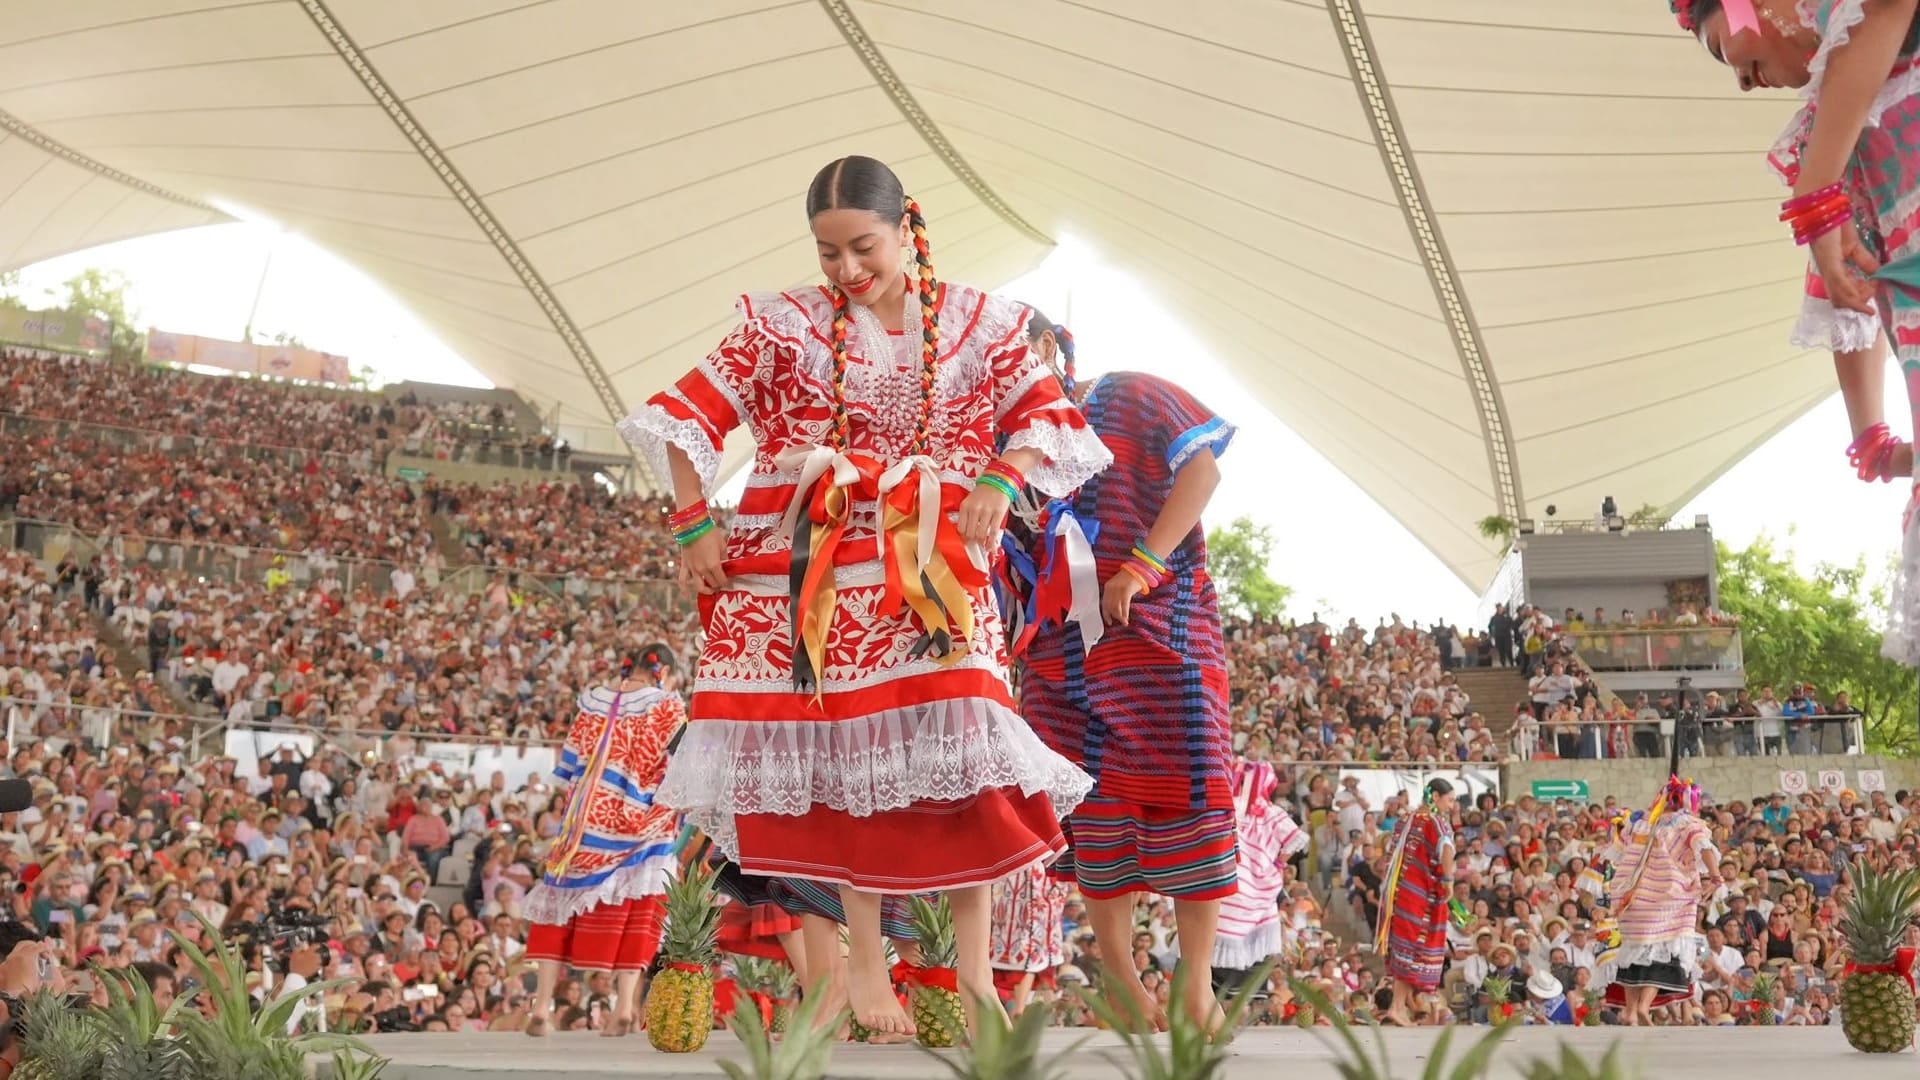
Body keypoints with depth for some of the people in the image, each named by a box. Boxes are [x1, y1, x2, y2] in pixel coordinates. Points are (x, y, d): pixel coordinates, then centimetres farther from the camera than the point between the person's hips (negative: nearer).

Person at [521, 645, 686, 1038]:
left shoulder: (594, 702, 7)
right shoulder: (667, 706, -2)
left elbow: (569, 766, 10)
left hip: (586, 821, 2)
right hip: (639, 827, -2)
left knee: (563, 903, 7)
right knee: (633, 914, 3)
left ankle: (541, 1008, 2)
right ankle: (625, 1007, -5)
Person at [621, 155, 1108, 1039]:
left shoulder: (976, 324, 6)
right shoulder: (784, 324, 2)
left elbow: (1048, 414, 6)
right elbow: (690, 414, 1)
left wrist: (1002, 477, -13)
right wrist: (694, 523, -7)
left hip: (934, 573, 0)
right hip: (819, 575, 0)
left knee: (959, 753, -13)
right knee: (850, 760, -1)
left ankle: (973, 966, -5)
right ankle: (862, 967, 5)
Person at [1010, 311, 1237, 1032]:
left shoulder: (1130, 397, 7)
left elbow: (1201, 466, -7)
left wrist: (1140, 566, -16)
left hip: (1153, 627, -5)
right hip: (1056, 649, 5)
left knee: (1179, 795, -8)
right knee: (1087, 814, 1)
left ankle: (1196, 985, -7)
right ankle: (1122, 986, 6)